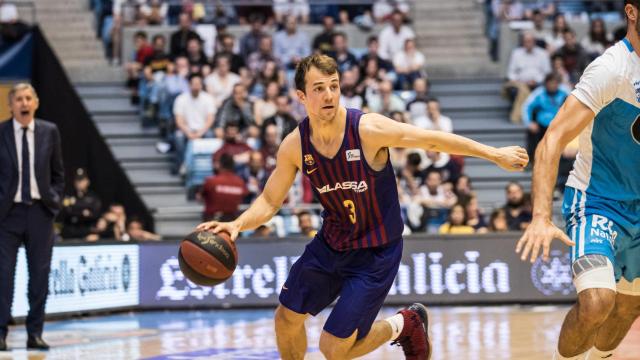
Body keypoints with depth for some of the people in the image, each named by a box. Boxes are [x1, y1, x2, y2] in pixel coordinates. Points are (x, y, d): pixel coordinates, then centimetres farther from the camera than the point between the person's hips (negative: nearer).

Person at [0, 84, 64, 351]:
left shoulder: (49, 132, 5)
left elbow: (58, 173, 13)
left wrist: (55, 200, 2)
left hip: (40, 211, 2)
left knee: (40, 274, 5)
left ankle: (35, 333, 12)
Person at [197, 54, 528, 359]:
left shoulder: (369, 129, -25)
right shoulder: (294, 146, -11)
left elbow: (432, 140, -16)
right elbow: (270, 201, 0)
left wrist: (494, 154, -12)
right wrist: (237, 224, -19)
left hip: (376, 251, -5)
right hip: (330, 243, 5)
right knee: (287, 317, 13)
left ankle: (404, 325, 21)